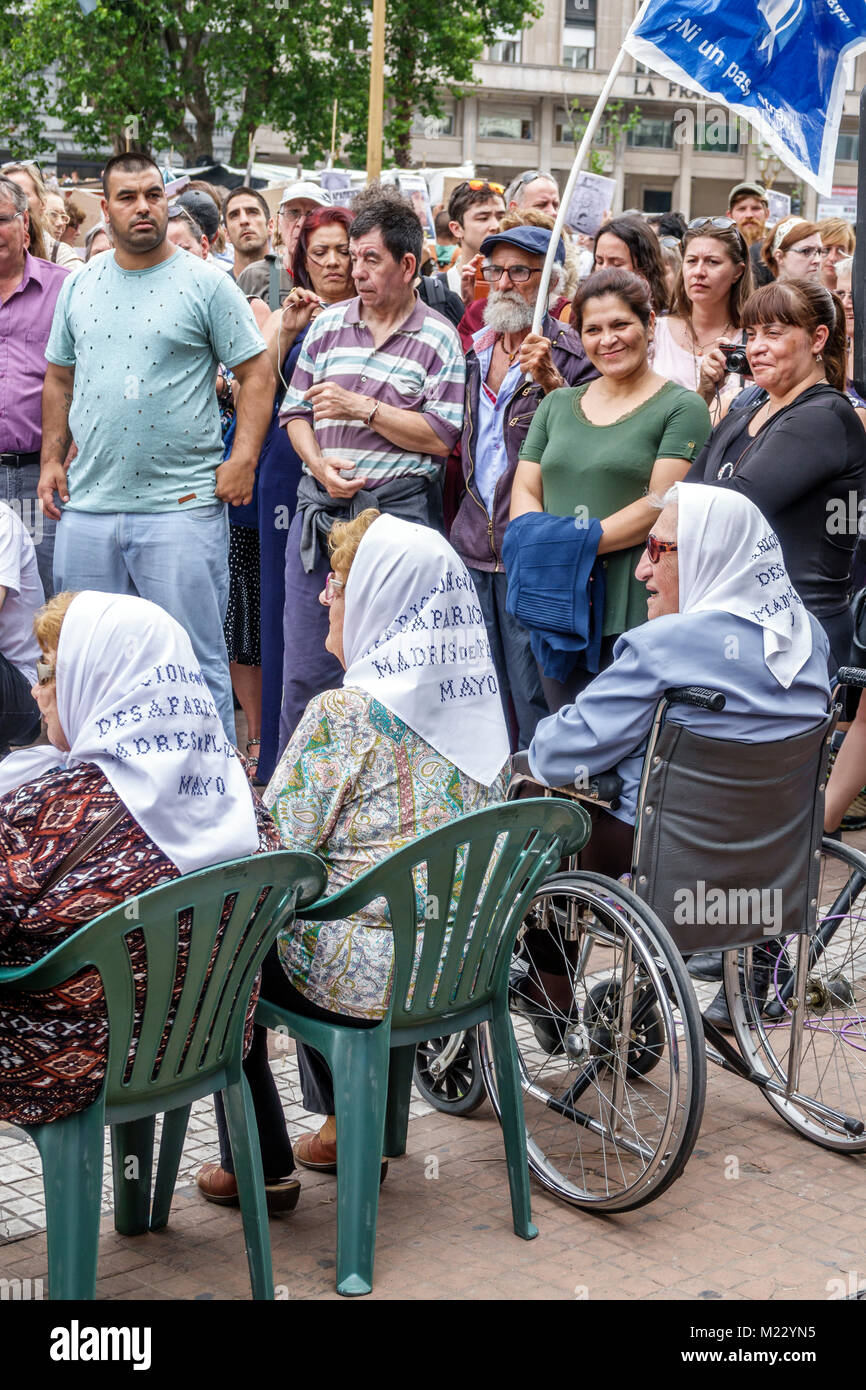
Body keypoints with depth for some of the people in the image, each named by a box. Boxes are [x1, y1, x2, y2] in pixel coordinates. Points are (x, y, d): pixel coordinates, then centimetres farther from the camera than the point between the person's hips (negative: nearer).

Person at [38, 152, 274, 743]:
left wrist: (243, 459, -11)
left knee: (196, 660, -1)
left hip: (182, 504, -5)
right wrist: (52, 459, 11)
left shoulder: (206, 283, -2)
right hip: (88, 505, 5)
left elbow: (258, 372, -2)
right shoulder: (79, 286, 12)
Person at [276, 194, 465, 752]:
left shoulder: (438, 339, 0)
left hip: (399, 512, -3)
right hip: (321, 505, 4)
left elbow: (441, 437, -7)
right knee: (305, 667, 7)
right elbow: (295, 411, 13)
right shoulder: (328, 324, 11)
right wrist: (319, 463, -6)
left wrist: (363, 408, -12)